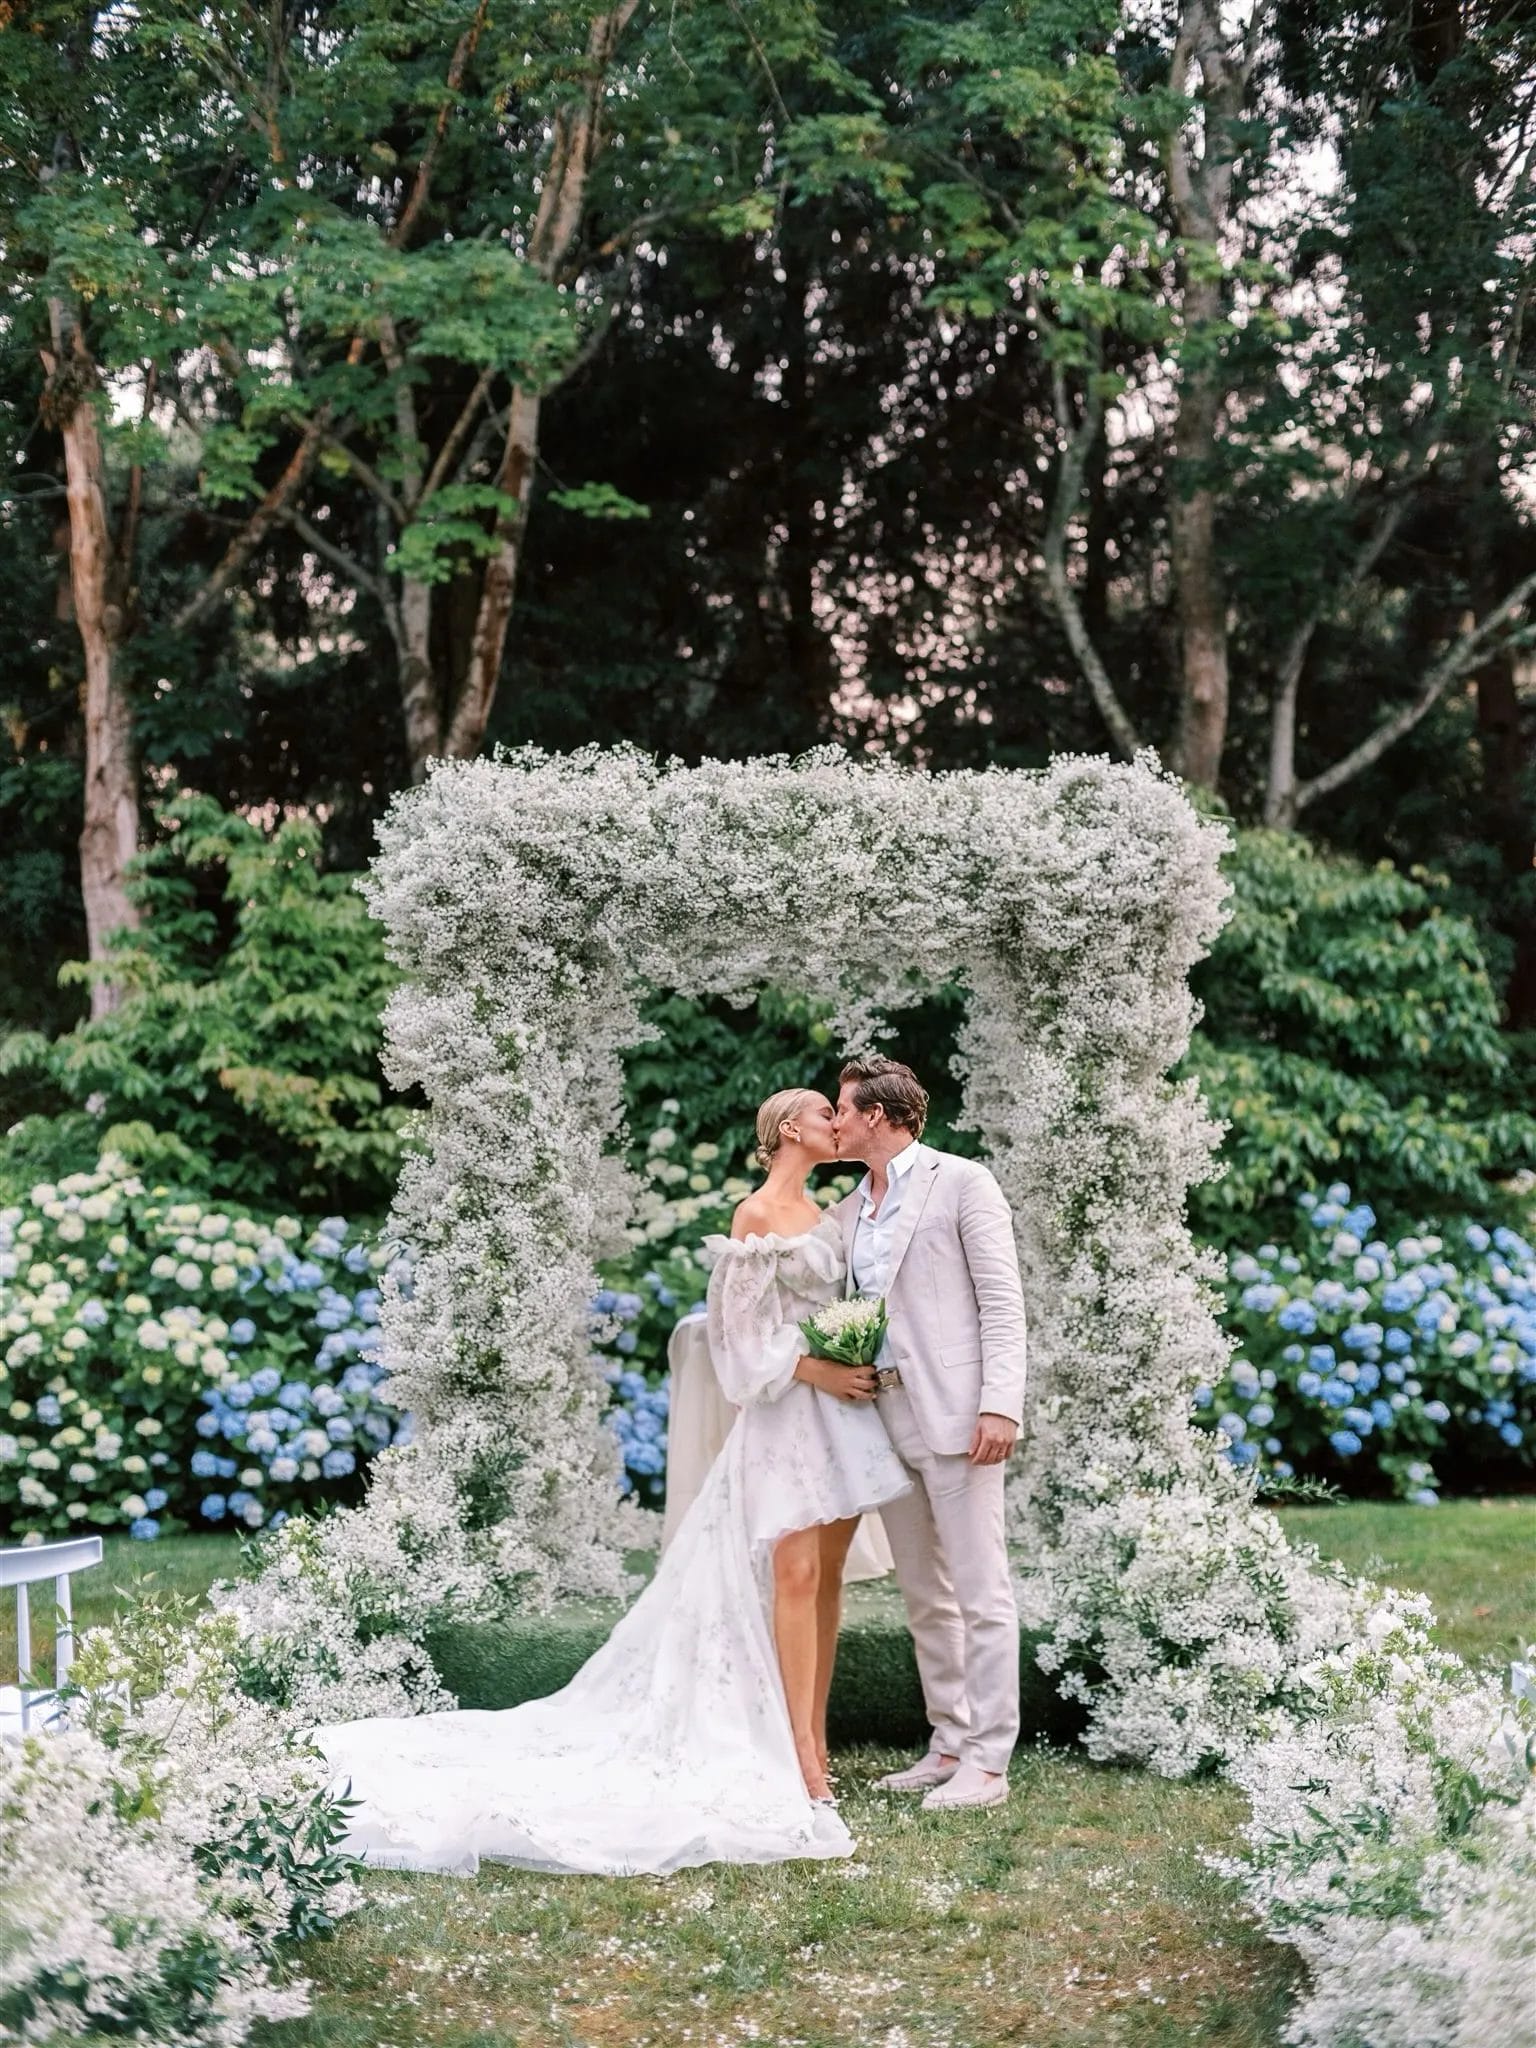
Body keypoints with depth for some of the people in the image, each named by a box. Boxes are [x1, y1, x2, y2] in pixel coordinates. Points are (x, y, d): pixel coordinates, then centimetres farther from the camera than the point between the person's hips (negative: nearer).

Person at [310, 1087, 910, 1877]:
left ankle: (814, 1739, 10)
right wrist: (817, 1372, -16)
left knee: (826, 1576, 6)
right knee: (793, 1573, -12)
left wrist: (858, 1370, 4)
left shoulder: (821, 1214, 16)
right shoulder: (756, 1215, -7)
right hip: (786, 1415, -8)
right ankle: (799, 1755, -12)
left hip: (841, 1409, 8)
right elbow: (744, 1330, -10)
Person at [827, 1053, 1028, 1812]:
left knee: (979, 1592, -5)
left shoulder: (961, 1182, -2)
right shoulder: (846, 1213, 17)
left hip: (955, 1415, -7)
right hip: (885, 1417, 7)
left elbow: (1002, 1301, -7)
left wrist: (1000, 1405, -16)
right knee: (923, 1596, 11)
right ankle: (950, 1744, 19)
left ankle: (987, 1762, -2)